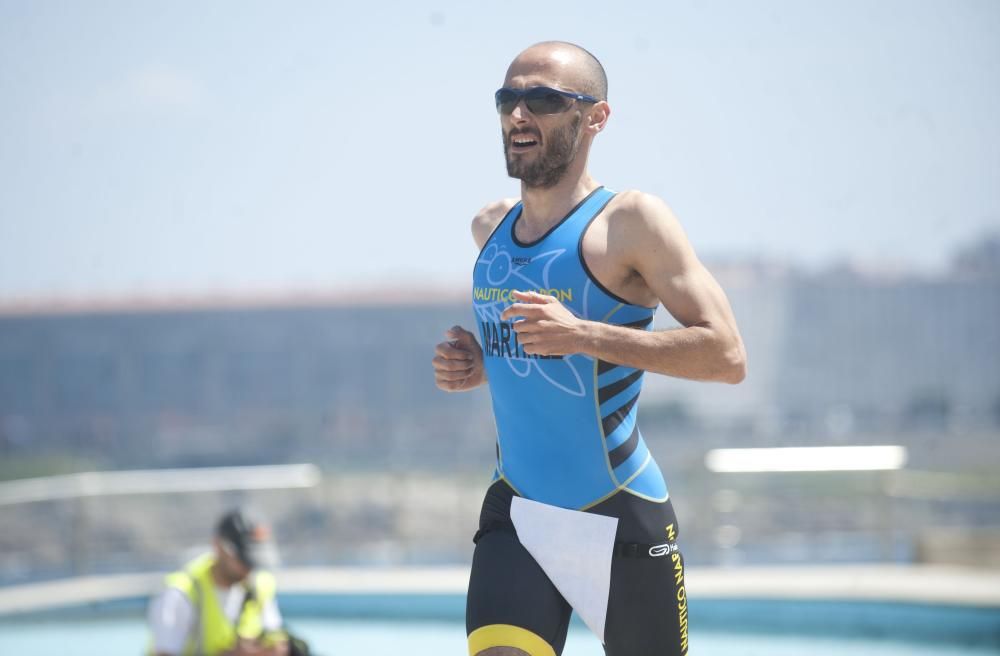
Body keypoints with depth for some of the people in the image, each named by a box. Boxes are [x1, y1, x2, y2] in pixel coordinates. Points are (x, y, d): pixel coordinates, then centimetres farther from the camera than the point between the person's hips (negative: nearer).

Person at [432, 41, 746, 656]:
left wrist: (584, 335, -26)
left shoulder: (631, 221, -11)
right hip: (517, 516, 5)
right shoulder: (490, 228, 10)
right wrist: (477, 366, 5)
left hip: (623, 522, -4)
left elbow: (728, 356, -18)